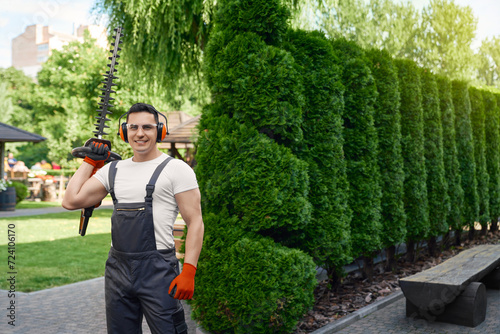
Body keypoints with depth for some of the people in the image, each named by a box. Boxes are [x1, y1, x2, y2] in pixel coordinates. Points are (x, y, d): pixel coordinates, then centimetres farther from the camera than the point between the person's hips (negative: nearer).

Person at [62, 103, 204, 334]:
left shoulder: (176, 169, -4)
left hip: (158, 270, -5)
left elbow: (195, 222, -8)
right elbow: (71, 201, 8)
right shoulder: (113, 170, 12)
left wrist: (188, 271, -17)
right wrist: (90, 161, 12)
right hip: (117, 269, 6)